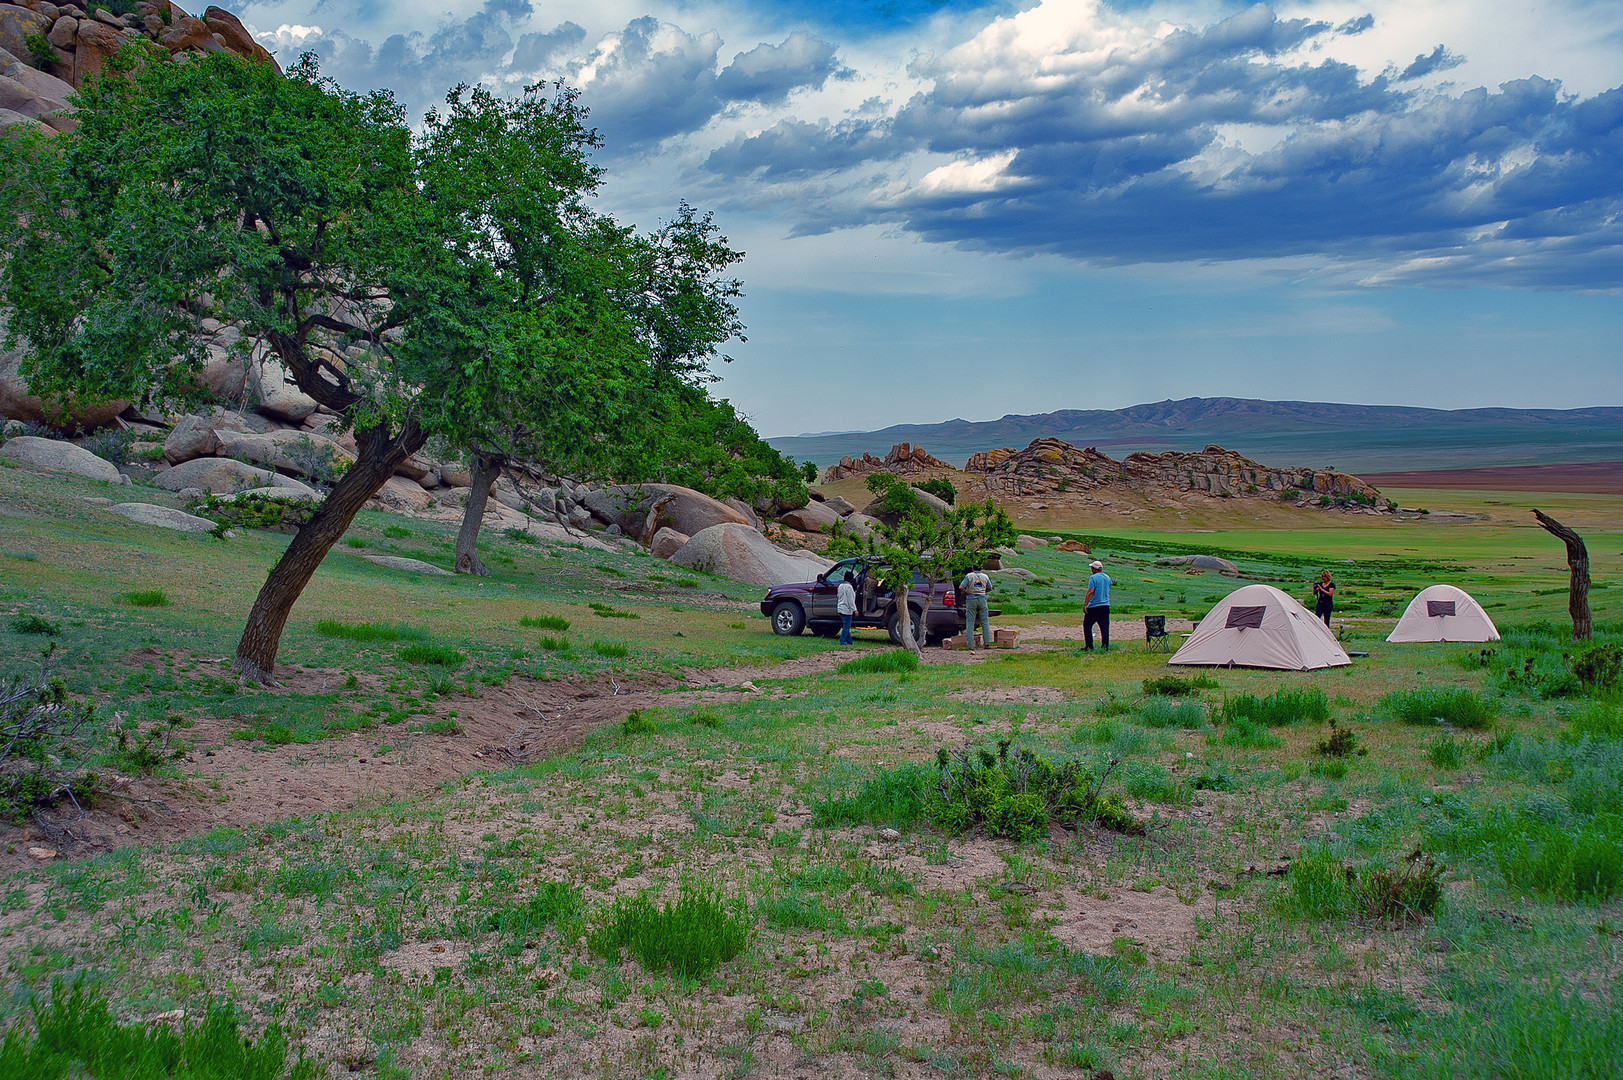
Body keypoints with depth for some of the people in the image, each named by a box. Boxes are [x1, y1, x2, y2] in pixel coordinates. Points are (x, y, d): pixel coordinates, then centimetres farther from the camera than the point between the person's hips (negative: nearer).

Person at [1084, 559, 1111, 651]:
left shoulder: (1093, 578, -10)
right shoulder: (1108, 578, 12)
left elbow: (1090, 592, -17)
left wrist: (1085, 604, -18)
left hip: (1094, 606, -6)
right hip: (1106, 606, 6)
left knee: (1087, 626, 4)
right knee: (1105, 628, 6)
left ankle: (1090, 647, 2)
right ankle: (1106, 648, 3)